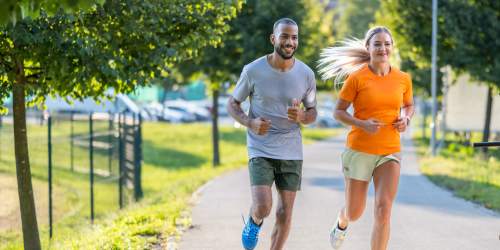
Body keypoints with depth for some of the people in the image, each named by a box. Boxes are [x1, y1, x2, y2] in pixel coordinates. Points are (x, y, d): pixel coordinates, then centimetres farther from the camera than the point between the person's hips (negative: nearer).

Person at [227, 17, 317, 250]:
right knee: (262, 208, -16)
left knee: (285, 213, 4)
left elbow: (312, 112, 9)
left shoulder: (306, 74, -3)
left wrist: (302, 116, -16)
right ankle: (254, 221, 20)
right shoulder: (253, 70, -9)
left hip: (291, 152, 3)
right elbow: (232, 104, 2)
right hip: (260, 150, -3)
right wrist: (250, 122, -18)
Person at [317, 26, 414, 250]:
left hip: (390, 153, 2)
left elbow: (408, 105, 20)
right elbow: (338, 112, -2)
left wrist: (406, 119, -3)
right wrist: (362, 124, -19)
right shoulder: (356, 78, -9)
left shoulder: (403, 79, 1)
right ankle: (342, 223, 50)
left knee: (383, 209, -17)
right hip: (360, 151, -1)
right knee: (355, 213, 11)